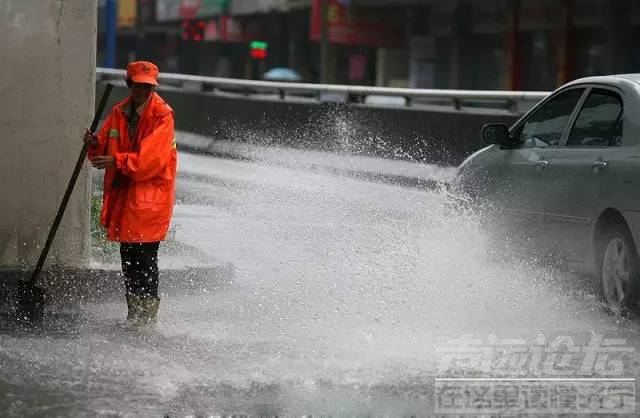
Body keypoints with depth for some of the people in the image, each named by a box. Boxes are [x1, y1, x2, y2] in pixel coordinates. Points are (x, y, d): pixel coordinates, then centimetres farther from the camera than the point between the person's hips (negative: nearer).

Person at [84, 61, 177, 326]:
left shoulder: (162, 116, -10)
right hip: (122, 194, 7)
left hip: (151, 195, -7)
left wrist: (117, 161, -26)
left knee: (144, 257, -11)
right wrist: (95, 145, -9)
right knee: (127, 256, 12)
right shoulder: (119, 113, 11)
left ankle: (148, 314, -3)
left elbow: (151, 159, -19)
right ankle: (134, 315, 22)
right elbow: (104, 151, 13)